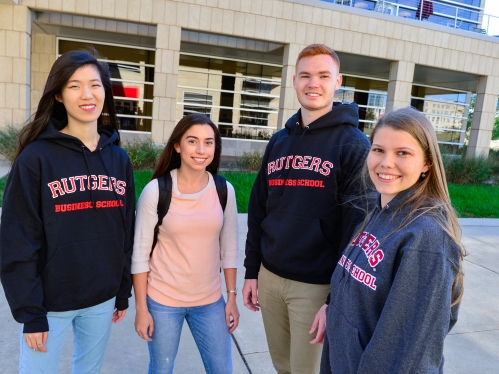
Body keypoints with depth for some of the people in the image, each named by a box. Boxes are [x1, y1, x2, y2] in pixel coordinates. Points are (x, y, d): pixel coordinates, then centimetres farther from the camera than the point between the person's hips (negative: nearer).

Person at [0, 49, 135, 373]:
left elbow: (126, 232, 4)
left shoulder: (119, 159, 0)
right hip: (50, 301, -3)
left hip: (102, 299, 4)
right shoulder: (36, 157, -12)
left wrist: (123, 293, 7)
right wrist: (30, 312, -11)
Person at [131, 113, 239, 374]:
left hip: (210, 301, 3)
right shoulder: (156, 190, -13)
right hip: (162, 301, -2)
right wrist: (141, 307, -7)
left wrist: (232, 297, 5)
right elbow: (140, 253, -8)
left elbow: (229, 248, 3)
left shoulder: (224, 191, -5)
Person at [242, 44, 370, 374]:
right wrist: (251, 271, 10)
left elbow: (357, 226, -13)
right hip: (269, 278, 5)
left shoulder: (353, 144, -9)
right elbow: (258, 210, 10)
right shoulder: (279, 141, 7)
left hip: (317, 285, -5)